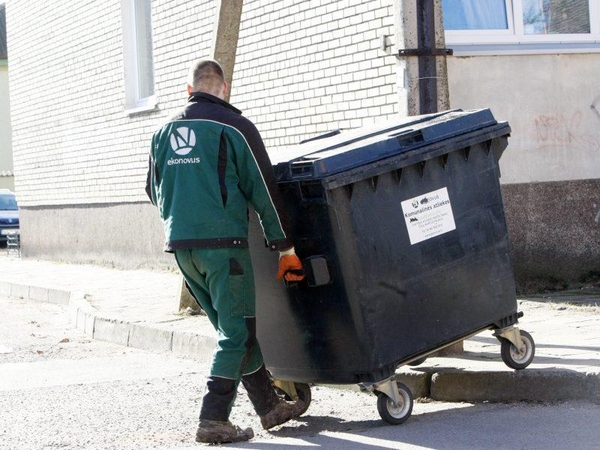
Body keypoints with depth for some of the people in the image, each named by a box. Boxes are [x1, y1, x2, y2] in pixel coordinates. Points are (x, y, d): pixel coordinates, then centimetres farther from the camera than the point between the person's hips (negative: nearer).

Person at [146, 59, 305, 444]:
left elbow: (154, 191, 22)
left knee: (233, 327, 15)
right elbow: (264, 190, -5)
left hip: (181, 246, 7)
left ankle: (270, 406, 22)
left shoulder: (165, 131, 13)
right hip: (223, 241, -7)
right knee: (238, 331, 0)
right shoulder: (233, 126, -5)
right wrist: (285, 247, 1)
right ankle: (213, 420, -5)